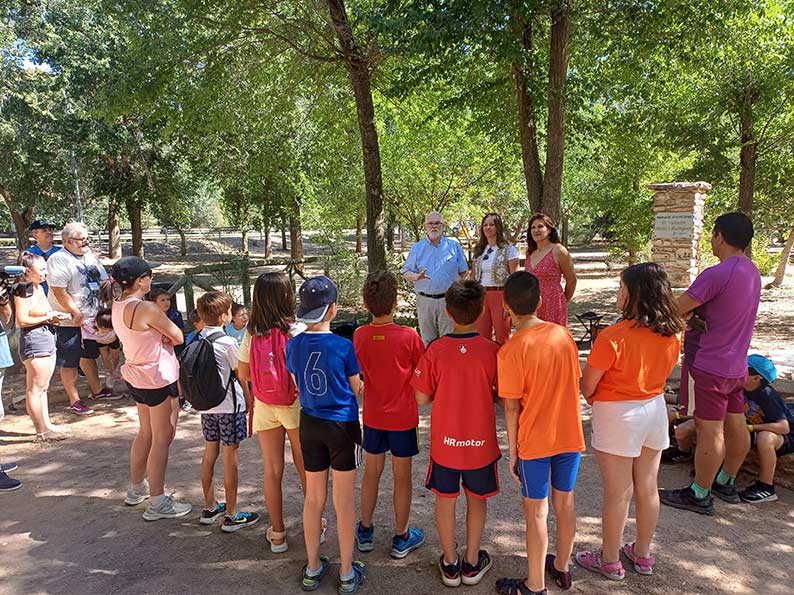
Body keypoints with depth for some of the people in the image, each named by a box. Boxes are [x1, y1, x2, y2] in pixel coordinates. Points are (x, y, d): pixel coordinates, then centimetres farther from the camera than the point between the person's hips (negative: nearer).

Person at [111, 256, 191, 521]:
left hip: (136, 376, 9)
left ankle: (137, 488, 37)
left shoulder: (117, 305, 2)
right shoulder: (146, 308, -24)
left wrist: (158, 338, -9)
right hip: (159, 378, -9)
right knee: (162, 438, 3)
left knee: (146, 433, 23)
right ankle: (157, 503, 11)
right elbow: (178, 337, -17)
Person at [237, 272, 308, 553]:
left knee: (272, 470, 13)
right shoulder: (298, 331, -16)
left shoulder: (251, 333, -6)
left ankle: (277, 533, 25)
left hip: (265, 407, 2)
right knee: (305, 468, 15)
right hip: (295, 406, -2)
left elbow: (243, 375, 0)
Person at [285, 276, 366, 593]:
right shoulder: (344, 346, -17)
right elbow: (357, 388, -5)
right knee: (344, 501, 9)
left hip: (310, 424, 4)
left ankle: (313, 568, 30)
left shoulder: (293, 345, -6)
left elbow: (298, 386, 8)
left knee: (313, 498, 17)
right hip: (343, 425, -4)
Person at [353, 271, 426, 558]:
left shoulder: (359, 336, -10)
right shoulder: (409, 336, -19)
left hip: (372, 416, 3)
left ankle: (365, 531, 33)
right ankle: (401, 537, 26)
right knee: (402, 477, 12)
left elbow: (358, 374, 4)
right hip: (403, 418, -3)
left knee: (371, 473, 19)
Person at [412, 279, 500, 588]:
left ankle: (450, 564, 31)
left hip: (445, 441, 0)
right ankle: (472, 563, 32)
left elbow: (421, 398, -8)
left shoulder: (435, 351, -15)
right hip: (481, 442, 0)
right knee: (477, 500, 19)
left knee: (445, 500, 18)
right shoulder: (492, 351, -15)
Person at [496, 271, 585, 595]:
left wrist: (513, 451, -3)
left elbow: (511, 408, -14)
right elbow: (575, 384, 5)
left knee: (536, 513, 8)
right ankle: (561, 567, 39)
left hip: (535, 441, -5)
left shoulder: (510, 351, -18)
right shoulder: (564, 334, -3)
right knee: (565, 503, 20)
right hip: (570, 435, 5)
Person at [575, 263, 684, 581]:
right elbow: (659, 374, 8)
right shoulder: (670, 335, -3)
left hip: (617, 415, -6)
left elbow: (587, 386, -16)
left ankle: (610, 561, 24)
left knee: (617, 493, 7)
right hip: (655, 409, 6)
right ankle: (643, 554, 35)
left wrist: (593, 399, 4)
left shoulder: (613, 337, -23)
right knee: (648, 487, 18)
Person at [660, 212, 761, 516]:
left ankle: (699, 495, 11)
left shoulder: (717, 274, -23)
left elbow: (676, 309, -20)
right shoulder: (752, 271, 8)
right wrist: (692, 314, -2)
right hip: (736, 363, 9)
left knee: (710, 430, 0)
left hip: (708, 365, -9)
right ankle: (726, 483, 33)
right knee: (735, 425, 17)